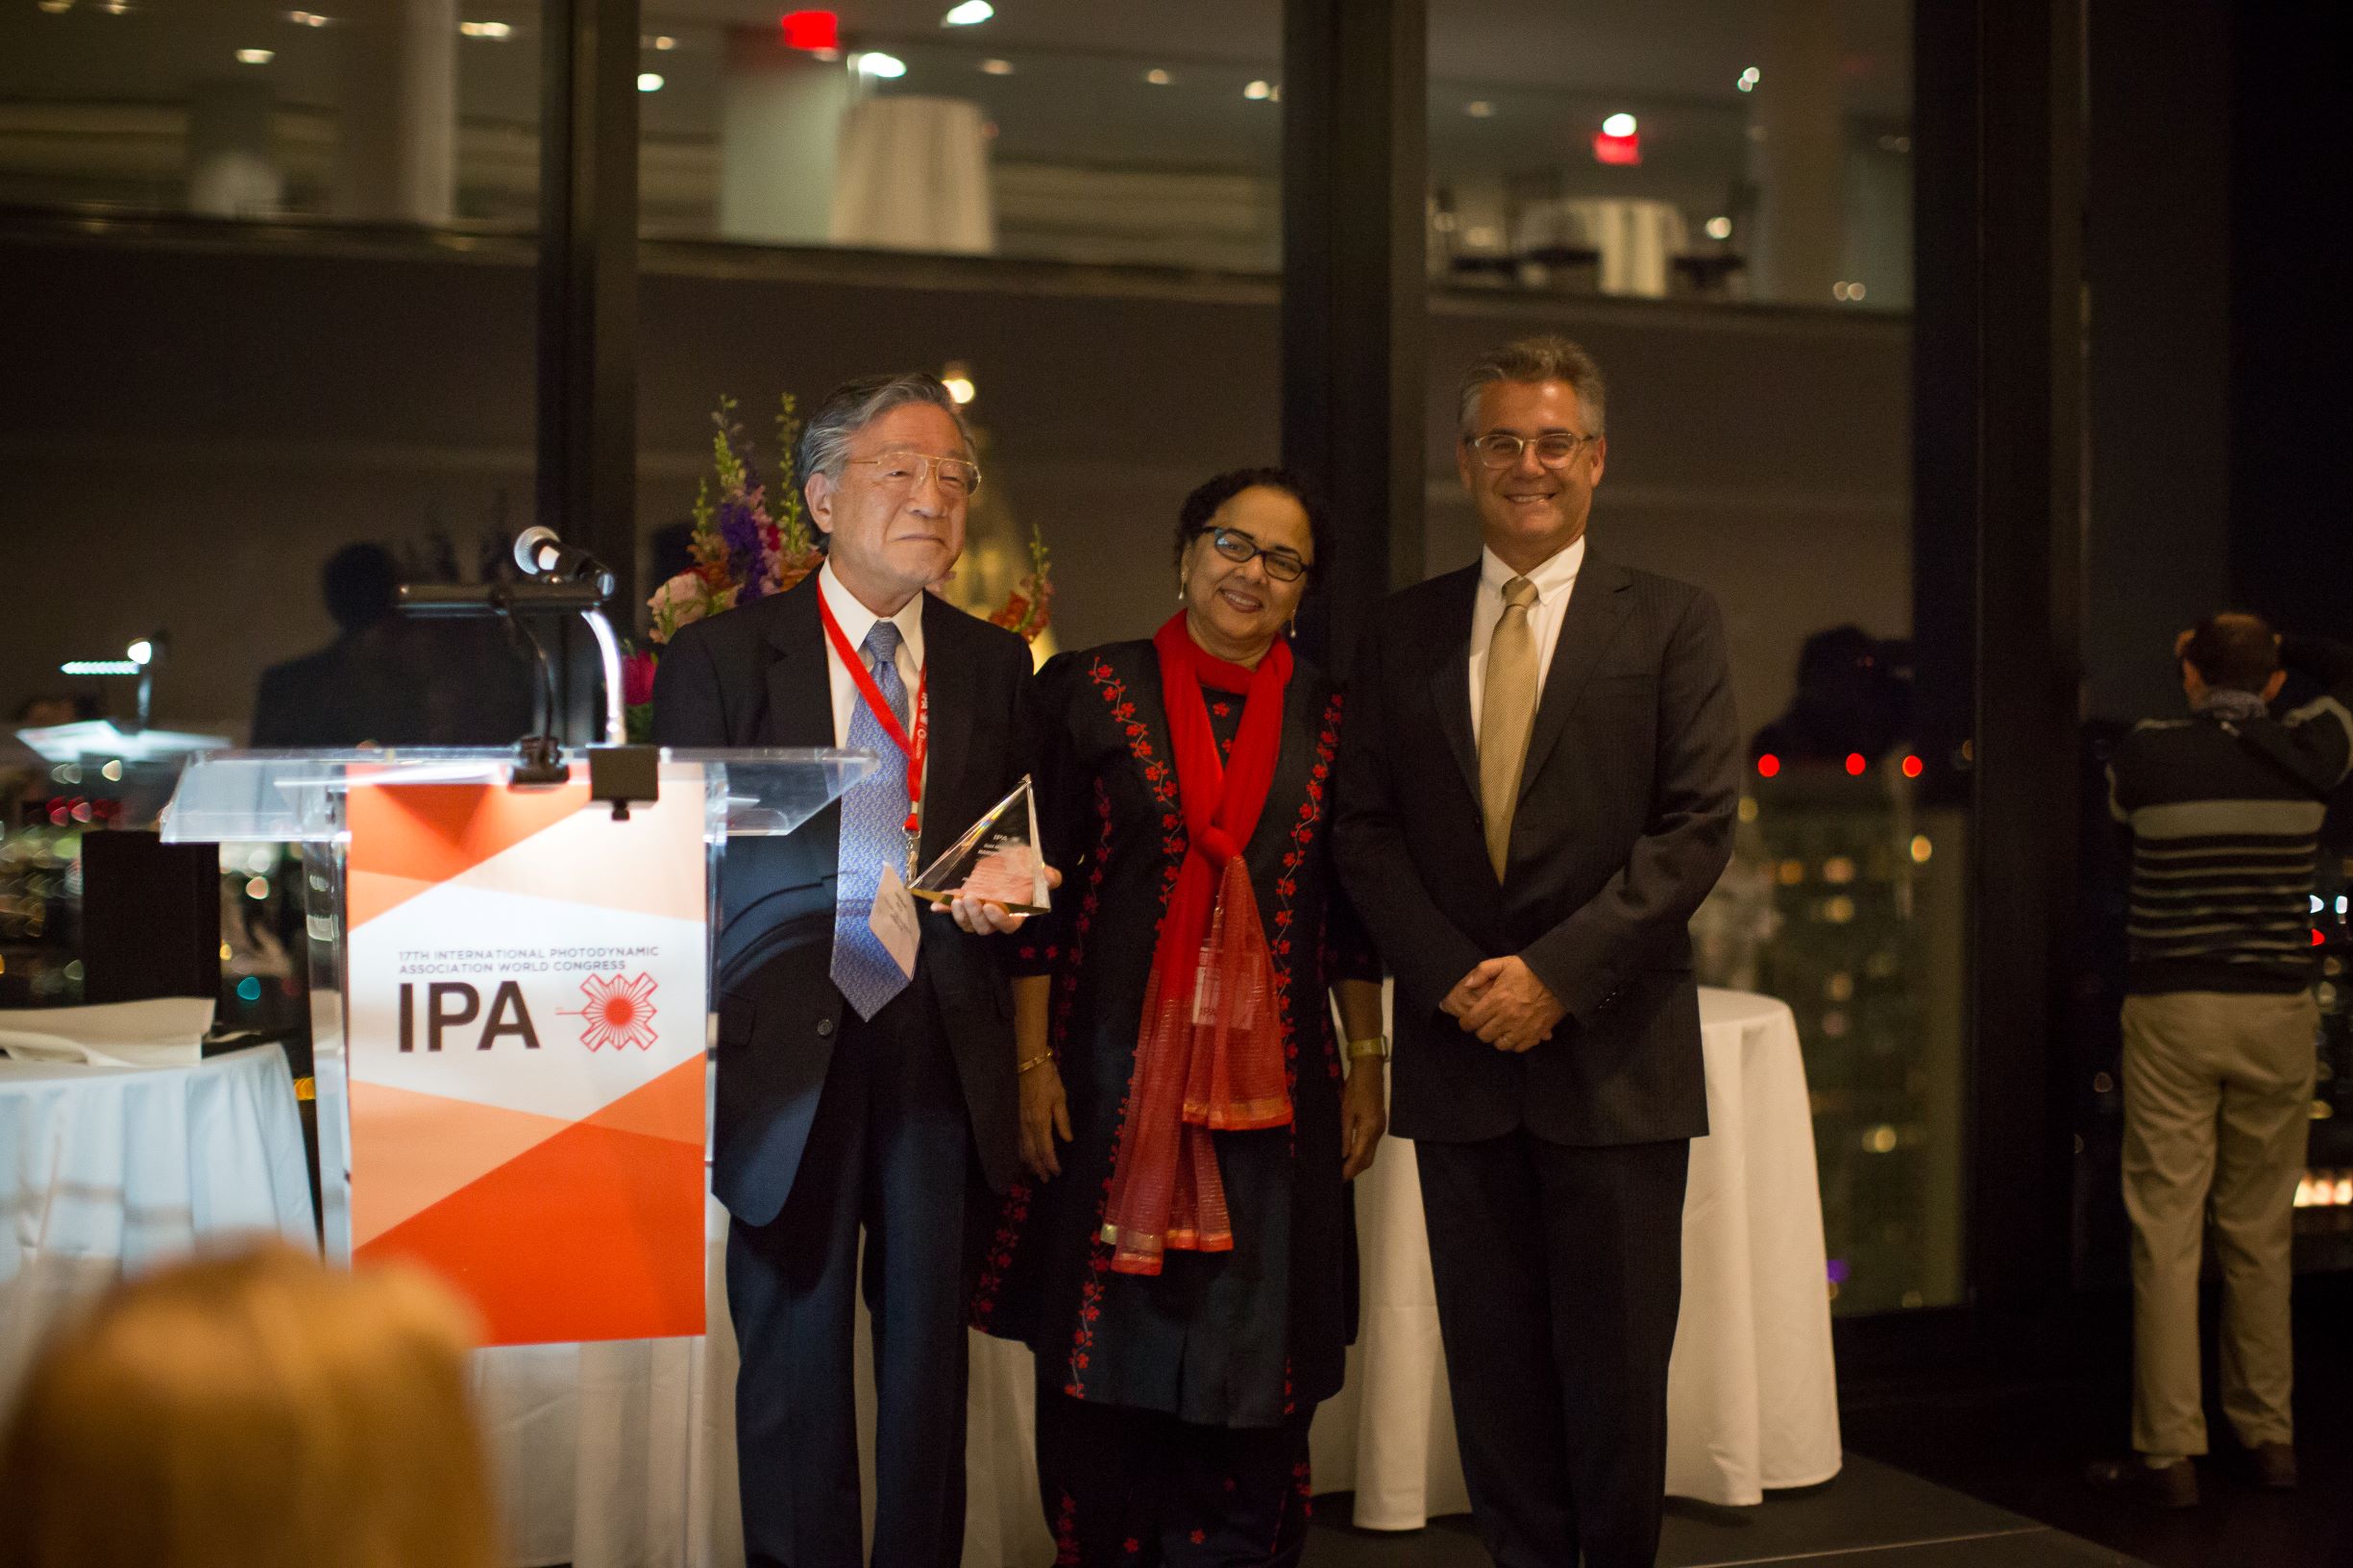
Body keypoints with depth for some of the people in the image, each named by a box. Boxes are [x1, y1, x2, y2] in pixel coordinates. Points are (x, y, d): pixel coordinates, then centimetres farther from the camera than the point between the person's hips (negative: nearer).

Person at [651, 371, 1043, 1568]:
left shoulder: (995, 666, 10)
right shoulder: (720, 656, 2)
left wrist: (1004, 893, -6)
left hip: (941, 1051, 2)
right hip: (787, 1050, -2)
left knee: (929, 1341, 9)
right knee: (794, 1344, 7)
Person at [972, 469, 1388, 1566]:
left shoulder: (1327, 716, 7)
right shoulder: (1093, 691, 0)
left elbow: (1350, 908, 12)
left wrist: (1366, 1060, 8)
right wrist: (1034, 1060, -5)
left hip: (1272, 1083, 2)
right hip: (1114, 1065, -2)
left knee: (1250, 1357, 5)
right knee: (1105, 1356, 5)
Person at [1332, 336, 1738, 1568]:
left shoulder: (1671, 624, 3)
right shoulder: (1403, 631, 10)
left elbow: (1697, 827, -5)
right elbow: (1365, 828, 6)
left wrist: (1556, 973, -13)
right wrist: (1449, 976, -8)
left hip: (1614, 1058, -2)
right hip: (1459, 1051, 2)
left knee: (1616, 1365, 4)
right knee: (1495, 1364, 8)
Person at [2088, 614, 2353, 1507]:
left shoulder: (2144, 756, -5)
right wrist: (2269, 643, 28)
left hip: (2171, 1014, -2)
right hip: (2277, 1014, 3)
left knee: (2166, 1238, 0)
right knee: (2260, 1239, 13)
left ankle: (2170, 1453, 0)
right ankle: (2270, 1437, 20)